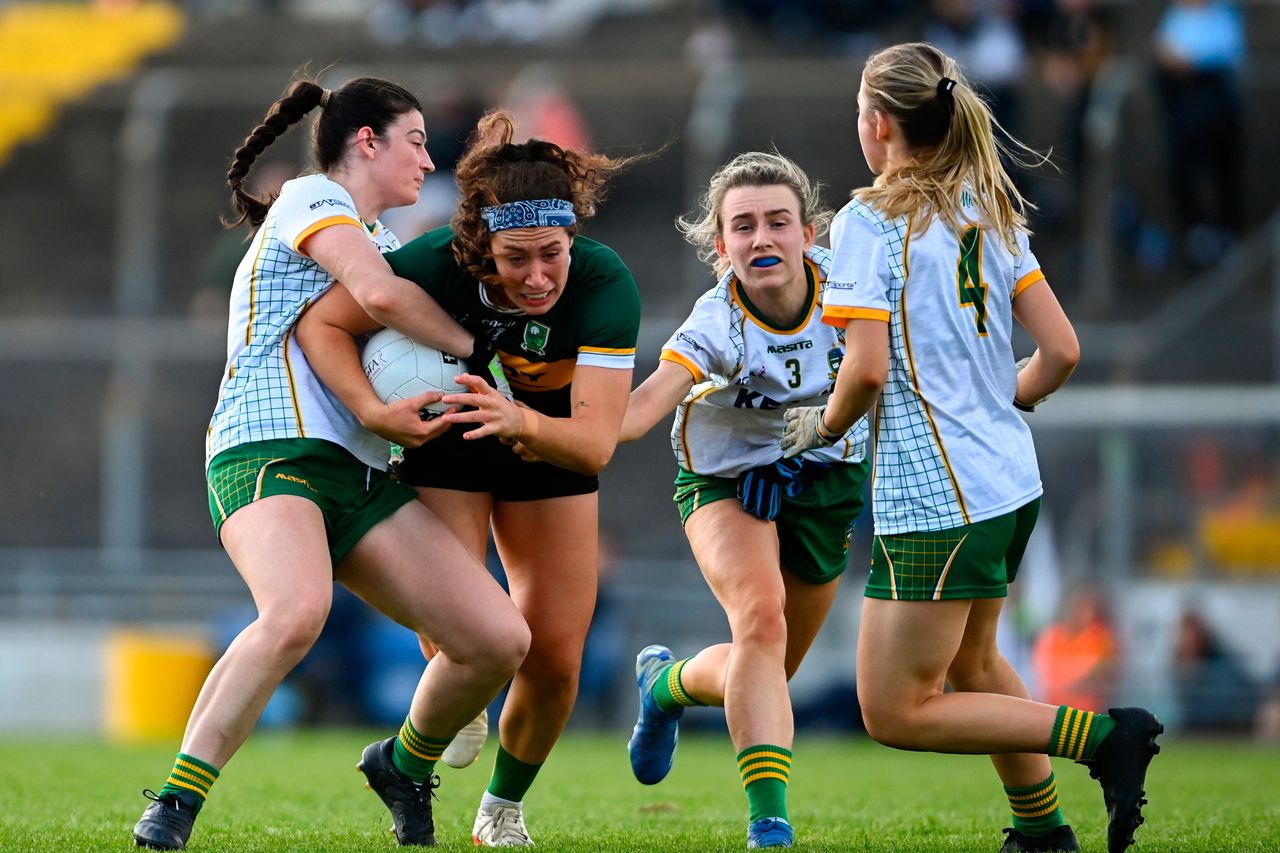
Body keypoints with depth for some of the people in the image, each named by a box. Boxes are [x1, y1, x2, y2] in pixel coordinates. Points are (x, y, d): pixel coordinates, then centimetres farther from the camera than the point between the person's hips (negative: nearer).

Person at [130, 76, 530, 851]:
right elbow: (378, 291, -13)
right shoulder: (312, 200, 3)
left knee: (500, 639, -5)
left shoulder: (382, 239, 31)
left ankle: (405, 765, 22)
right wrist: (476, 346, 0)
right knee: (297, 611, -38)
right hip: (270, 451, -9)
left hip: (361, 476, 9)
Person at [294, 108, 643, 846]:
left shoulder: (606, 285, -34)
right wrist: (374, 412, -38)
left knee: (556, 660, -2)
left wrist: (523, 422, -60)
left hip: (549, 449, 1)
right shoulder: (438, 264, -34)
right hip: (445, 449, -1)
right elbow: (321, 322, -22)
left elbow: (596, 444, -40)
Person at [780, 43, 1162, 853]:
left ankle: (1104, 737, -11)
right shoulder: (990, 215, 9)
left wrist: (824, 424, -1)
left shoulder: (869, 220, -12)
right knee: (972, 664, 29)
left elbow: (868, 369, -21)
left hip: (933, 495, -8)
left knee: (897, 713, -1)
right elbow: (1062, 351, 6)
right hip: (1012, 481, 9)